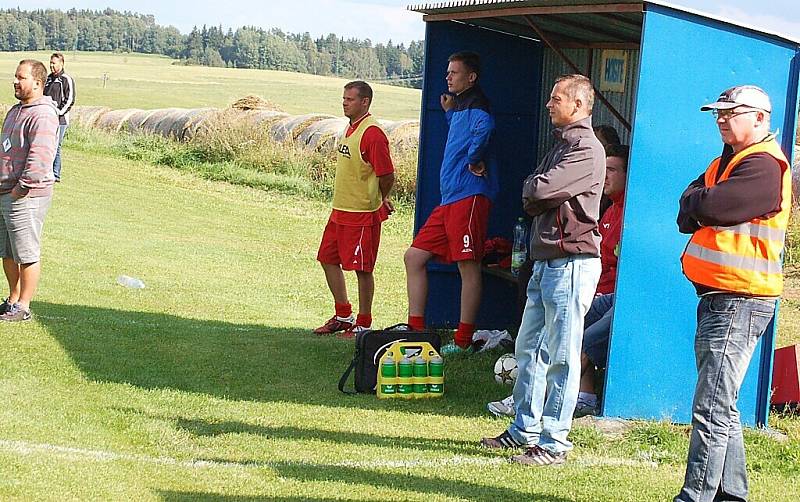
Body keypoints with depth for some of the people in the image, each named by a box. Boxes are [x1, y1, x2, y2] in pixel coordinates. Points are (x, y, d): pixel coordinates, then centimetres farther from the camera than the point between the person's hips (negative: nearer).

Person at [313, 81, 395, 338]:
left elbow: (386, 175, -18)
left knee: (362, 268, -2)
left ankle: (363, 324, 9)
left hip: (363, 213, -10)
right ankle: (343, 316, 26)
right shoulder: (351, 128, 13)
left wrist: (379, 200, 0)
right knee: (328, 259, 14)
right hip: (340, 210, 10)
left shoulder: (372, 132, -17)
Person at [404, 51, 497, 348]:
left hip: (469, 196, -11)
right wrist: (449, 112, 26)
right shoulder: (460, 106, 21)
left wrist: (475, 159, -19)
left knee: (468, 266, -6)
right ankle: (416, 331, 12)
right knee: (414, 257, 9)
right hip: (450, 198, 11)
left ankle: (463, 342, -3)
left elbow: (485, 127, -30)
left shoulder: (474, 104, -8)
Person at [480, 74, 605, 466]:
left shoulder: (587, 150, -12)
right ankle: (525, 430, 23)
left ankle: (554, 444, 0)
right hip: (545, 261, 10)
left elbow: (538, 191, -20)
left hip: (572, 261, -10)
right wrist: (538, 194, -3)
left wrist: (533, 189, 1)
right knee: (529, 349, 14)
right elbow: (529, 199, 17)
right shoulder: (562, 146, 21)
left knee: (561, 357, -5)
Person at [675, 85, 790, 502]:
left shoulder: (764, 166, -13)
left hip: (740, 302, -10)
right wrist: (702, 207, -8)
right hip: (716, 297, 10)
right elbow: (687, 217, 12)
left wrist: (697, 203, -2)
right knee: (721, 407, 15)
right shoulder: (727, 161, 20)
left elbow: (708, 207, -22)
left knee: (711, 409, -12)